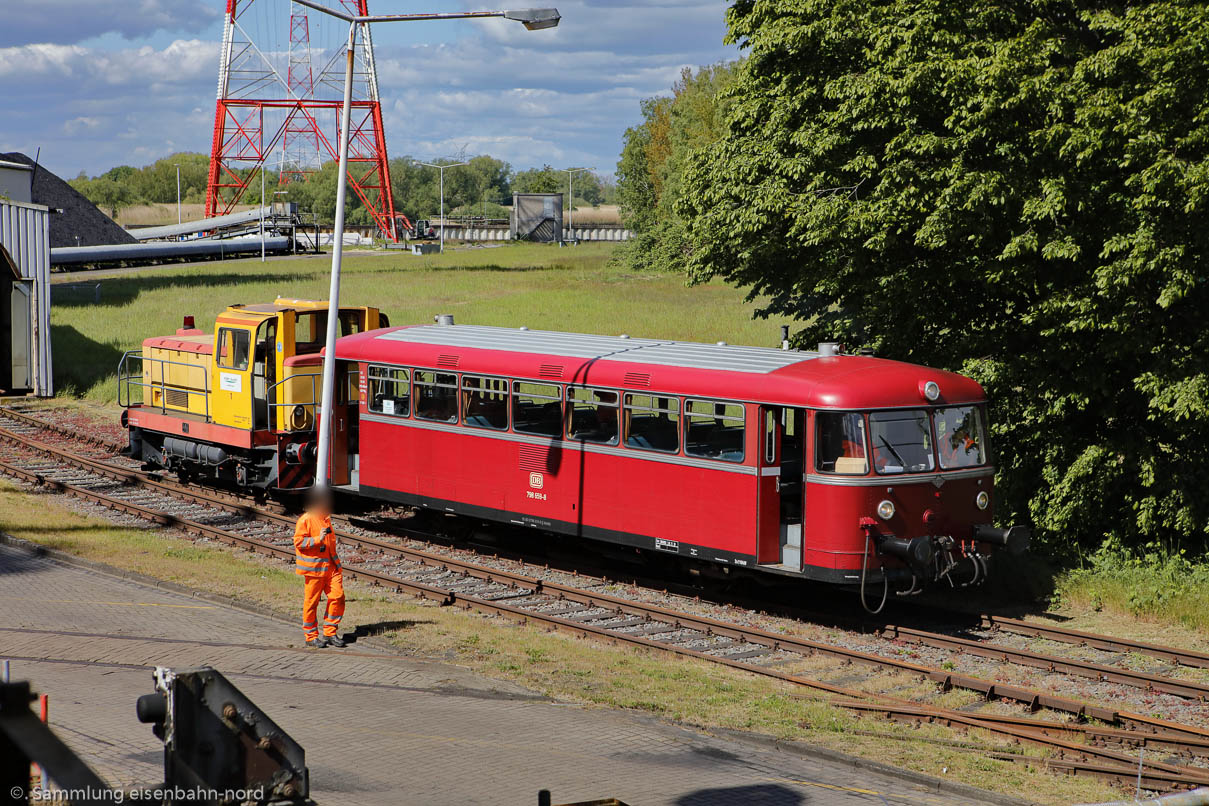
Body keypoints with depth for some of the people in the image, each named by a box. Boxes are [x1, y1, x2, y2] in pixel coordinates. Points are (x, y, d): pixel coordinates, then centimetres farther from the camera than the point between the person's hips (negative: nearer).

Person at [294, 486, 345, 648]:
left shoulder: (326, 519, 16)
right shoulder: (305, 520, -9)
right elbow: (298, 542, -14)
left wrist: (337, 564, 25)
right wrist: (318, 539, -24)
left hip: (331, 566, 7)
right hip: (314, 567, -7)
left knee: (337, 596, -2)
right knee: (311, 602, 1)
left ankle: (330, 633, 9)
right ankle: (311, 636, 12)